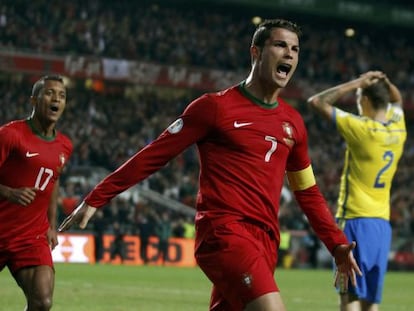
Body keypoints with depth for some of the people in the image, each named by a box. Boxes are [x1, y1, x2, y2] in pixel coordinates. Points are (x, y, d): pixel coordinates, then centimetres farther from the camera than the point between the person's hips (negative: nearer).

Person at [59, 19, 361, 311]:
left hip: (265, 242, 7)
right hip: (223, 231, -7)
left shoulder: (293, 122, 15)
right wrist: (95, 200, -2)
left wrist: (337, 243, 18)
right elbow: (154, 156, -1)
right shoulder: (217, 107, -3)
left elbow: (308, 191, 26)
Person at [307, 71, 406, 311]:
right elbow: (397, 100, 28)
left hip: (356, 221, -6)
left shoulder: (361, 129, -13)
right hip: (382, 223, 6)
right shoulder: (398, 130, 5)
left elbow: (317, 102, -8)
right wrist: (385, 83, 7)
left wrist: (357, 83, -5)